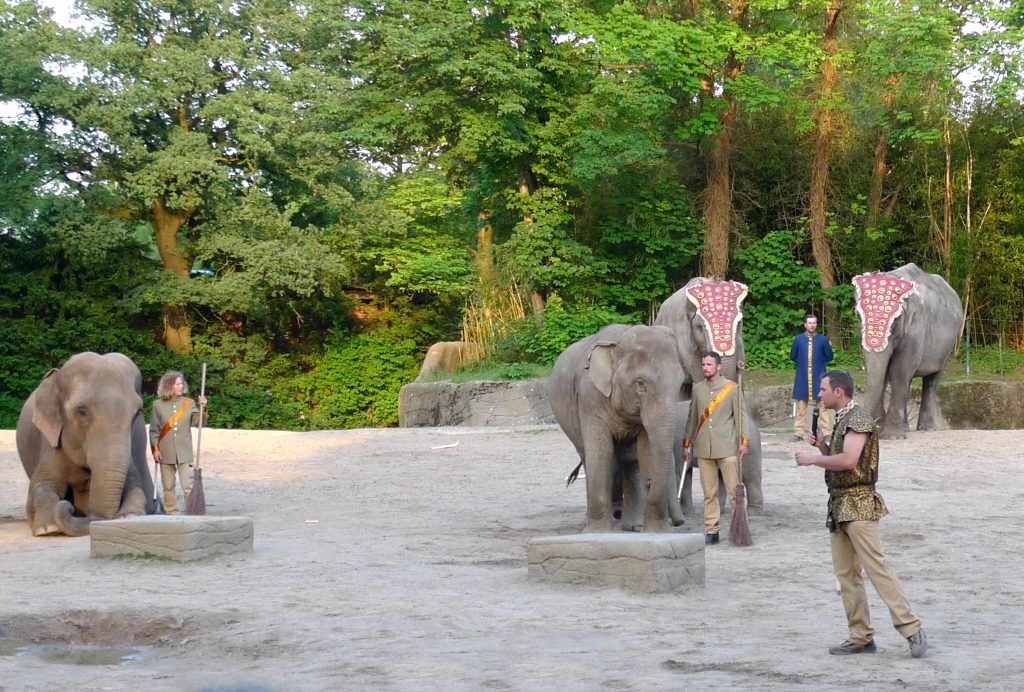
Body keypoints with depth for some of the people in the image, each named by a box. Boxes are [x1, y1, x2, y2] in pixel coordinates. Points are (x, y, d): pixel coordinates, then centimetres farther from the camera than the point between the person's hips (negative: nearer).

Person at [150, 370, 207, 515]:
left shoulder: (188, 403, 6)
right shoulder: (158, 405, 2)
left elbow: (198, 421, -2)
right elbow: (153, 430, 3)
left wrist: (202, 408, -18)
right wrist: (155, 449, -4)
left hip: (184, 452, 0)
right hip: (166, 453, 0)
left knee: (188, 485, -5)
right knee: (168, 486, 6)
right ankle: (171, 511, 14)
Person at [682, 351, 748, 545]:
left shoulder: (732, 388, 1)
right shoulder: (697, 389, 11)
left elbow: (740, 415, 2)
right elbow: (692, 418, 17)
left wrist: (744, 441, -4)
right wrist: (686, 443, 15)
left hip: (727, 448, -3)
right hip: (703, 449, 3)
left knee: (734, 490, -3)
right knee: (709, 492, 4)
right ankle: (711, 531, 8)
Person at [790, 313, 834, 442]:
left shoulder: (823, 339, 0)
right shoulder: (798, 339, 3)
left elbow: (829, 357, 7)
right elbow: (792, 356, 12)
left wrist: (819, 362, 6)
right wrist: (803, 362, 7)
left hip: (819, 377, -1)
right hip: (802, 377, 1)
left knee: (822, 405, -1)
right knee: (801, 406, 5)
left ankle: (825, 433, 2)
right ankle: (799, 433, 10)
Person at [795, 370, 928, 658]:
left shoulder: (858, 418, -12)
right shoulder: (841, 420, 17)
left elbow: (849, 460, -24)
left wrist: (812, 459, -14)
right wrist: (821, 446, 5)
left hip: (858, 505, -10)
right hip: (839, 505, 10)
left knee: (876, 567, -12)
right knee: (846, 574, 8)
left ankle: (912, 630, -10)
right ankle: (861, 637, 12)